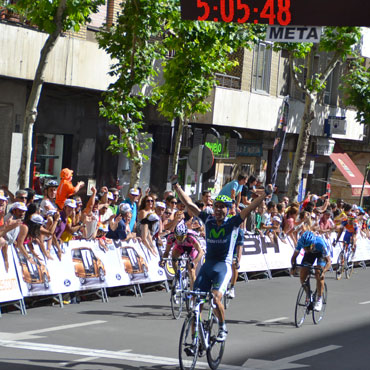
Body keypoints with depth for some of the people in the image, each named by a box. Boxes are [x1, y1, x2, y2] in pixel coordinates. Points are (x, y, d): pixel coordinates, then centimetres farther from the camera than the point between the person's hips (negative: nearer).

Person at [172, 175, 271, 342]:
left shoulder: (232, 223, -2)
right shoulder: (208, 220, 7)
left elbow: (250, 208, -11)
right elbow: (189, 204, 8)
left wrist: (265, 194, -20)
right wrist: (176, 186, 5)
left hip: (223, 266, -4)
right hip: (207, 265, 4)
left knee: (216, 298, -19)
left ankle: (222, 328, 4)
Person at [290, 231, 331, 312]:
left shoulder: (320, 243, -41)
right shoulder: (300, 241, -34)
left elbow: (328, 262, -34)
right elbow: (294, 256, -21)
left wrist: (323, 271, -52)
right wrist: (293, 267, -40)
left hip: (321, 253, -3)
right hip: (310, 253, 3)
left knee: (318, 273, -25)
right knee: (302, 275, -10)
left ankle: (319, 299, -11)